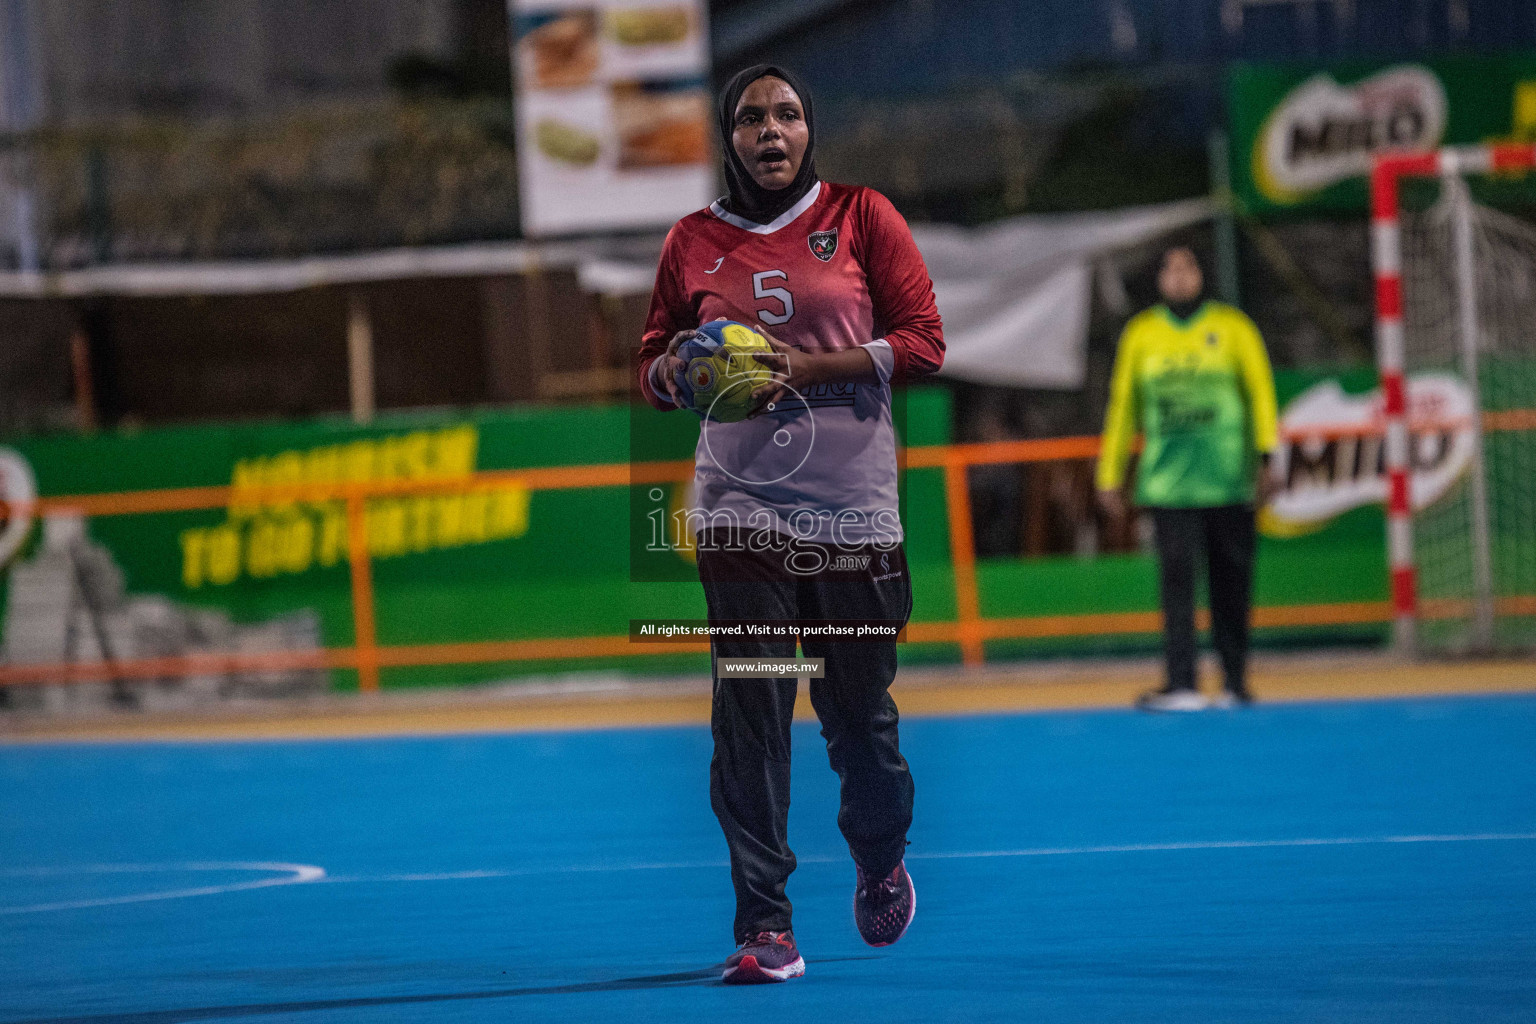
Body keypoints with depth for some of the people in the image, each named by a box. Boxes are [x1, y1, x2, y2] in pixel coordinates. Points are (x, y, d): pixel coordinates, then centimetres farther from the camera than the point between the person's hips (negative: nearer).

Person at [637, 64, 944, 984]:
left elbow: (924, 341, -1)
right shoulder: (694, 241, 10)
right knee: (748, 718, -9)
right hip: (741, 504, 1)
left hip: (854, 503, -1)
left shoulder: (863, 216, 4)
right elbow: (655, 366, 18)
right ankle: (766, 927, -6)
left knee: (859, 715, 4)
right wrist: (676, 370, -7)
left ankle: (881, 857, 35)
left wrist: (811, 369, -14)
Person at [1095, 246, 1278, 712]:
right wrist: (1110, 476, 13)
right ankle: (1181, 685, -14)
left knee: (1231, 582, 4)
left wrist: (1265, 458, -11)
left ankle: (1235, 680, 14)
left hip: (1228, 480, 0)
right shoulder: (1141, 333, 11)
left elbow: (1260, 393, 0)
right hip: (1168, 482, 1)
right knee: (1177, 577, -10)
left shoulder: (1233, 327, 5)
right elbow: (1121, 405, 15)